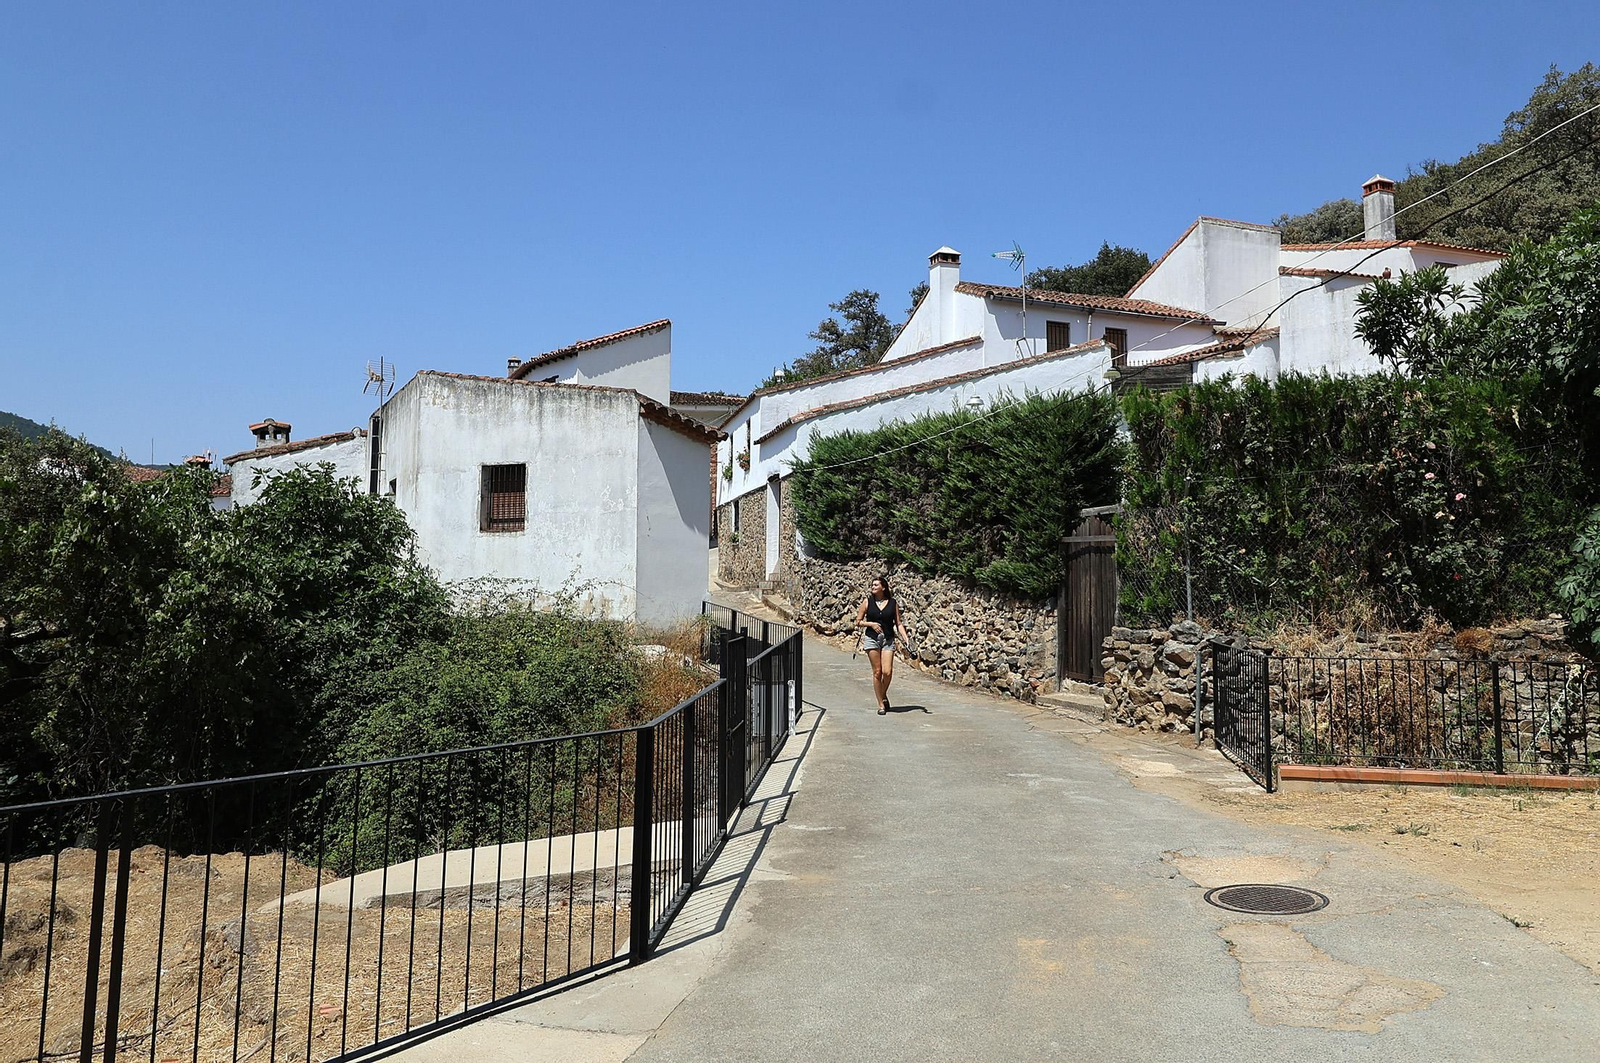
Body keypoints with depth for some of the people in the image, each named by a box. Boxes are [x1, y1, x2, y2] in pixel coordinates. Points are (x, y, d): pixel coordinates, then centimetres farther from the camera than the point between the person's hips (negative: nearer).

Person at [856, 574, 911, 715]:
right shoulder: (867, 601, 2)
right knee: (877, 672, -1)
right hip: (872, 639, 0)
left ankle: (884, 695, 21)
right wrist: (871, 624, -11)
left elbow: (898, 623, 6)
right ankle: (881, 704, 9)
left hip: (888, 640, 0)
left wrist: (906, 638, -6)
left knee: (887, 672, -9)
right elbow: (858, 622, 5)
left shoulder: (893, 603, 3)